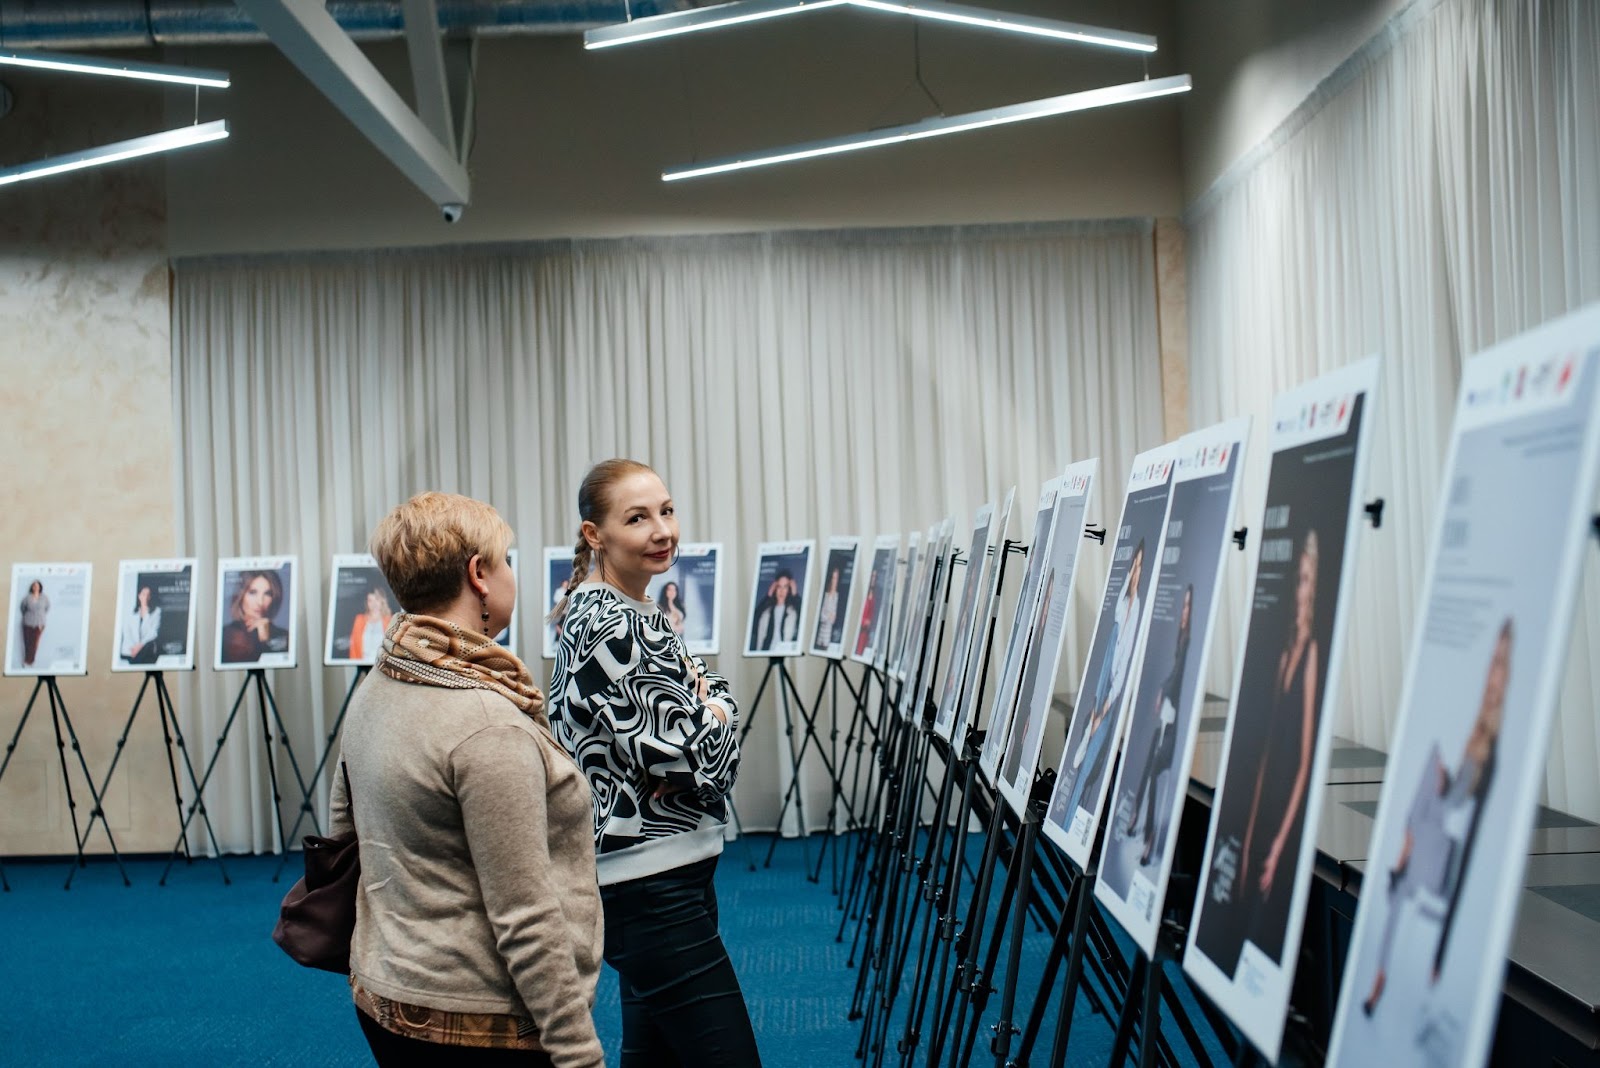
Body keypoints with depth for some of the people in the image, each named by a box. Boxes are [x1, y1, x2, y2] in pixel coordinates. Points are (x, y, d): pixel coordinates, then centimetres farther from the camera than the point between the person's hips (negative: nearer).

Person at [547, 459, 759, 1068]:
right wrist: (715, 714, -1)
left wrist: (705, 703, -9)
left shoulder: (602, 613, 13)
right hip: (652, 886, -10)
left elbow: (718, 701, 12)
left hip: (642, 874, 10)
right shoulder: (615, 629, -18)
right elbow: (694, 756, -20)